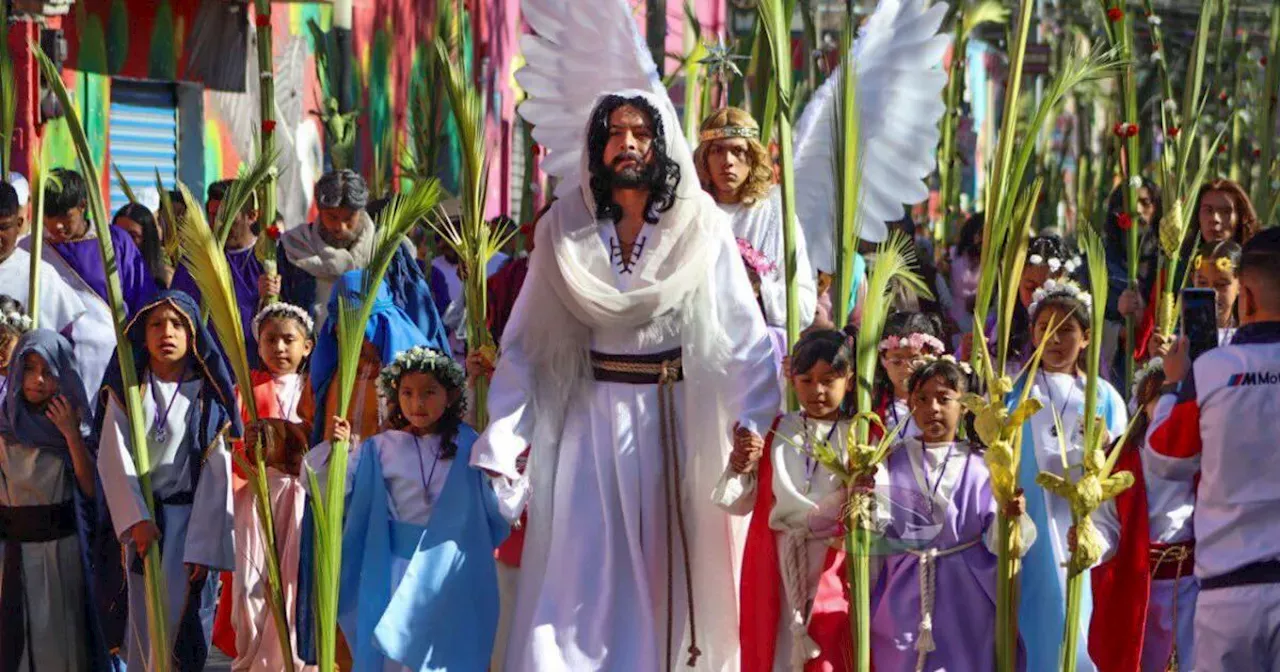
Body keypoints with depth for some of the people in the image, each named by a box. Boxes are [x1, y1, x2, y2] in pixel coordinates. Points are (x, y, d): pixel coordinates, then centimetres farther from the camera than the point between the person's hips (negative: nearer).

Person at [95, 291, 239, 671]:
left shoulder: (207, 395, 0)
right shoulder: (126, 390, 4)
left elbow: (216, 472, -4)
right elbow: (112, 458, -4)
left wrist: (204, 546, -10)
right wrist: (137, 520, -16)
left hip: (189, 514, -1)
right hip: (138, 513, 1)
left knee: (177, 610, -10)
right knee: (144, 612, -1)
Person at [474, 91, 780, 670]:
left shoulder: (701, 226, -1)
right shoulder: (563, 228, 2)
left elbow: (743, 331, -7)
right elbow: (525, 341, -1)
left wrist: (752, 418, -22)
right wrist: (500, 439, -11)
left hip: (677, 419, -1)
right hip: (588, 419, 1)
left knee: (668, 573, 5)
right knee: (579, 579, -2)